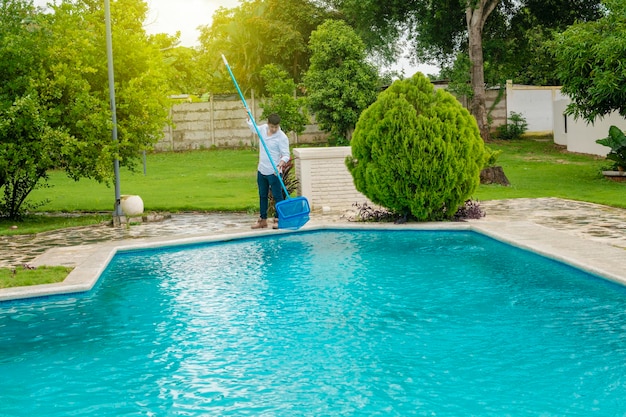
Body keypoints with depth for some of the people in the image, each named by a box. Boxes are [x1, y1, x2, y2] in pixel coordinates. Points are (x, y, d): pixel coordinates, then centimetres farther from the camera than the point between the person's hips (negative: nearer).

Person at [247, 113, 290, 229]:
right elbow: (253, 127, 26)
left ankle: (278, 219, 11)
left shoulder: (282, 137, -15)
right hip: (261, 170, 7)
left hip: (274, 172, -7)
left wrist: (280, 164, -31)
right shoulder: (263, 128, 3)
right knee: (262, 196, 14)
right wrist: (248, 117, 14)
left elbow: (286, 155, -16)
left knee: (277, 196, 2)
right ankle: (262, 219, 24)